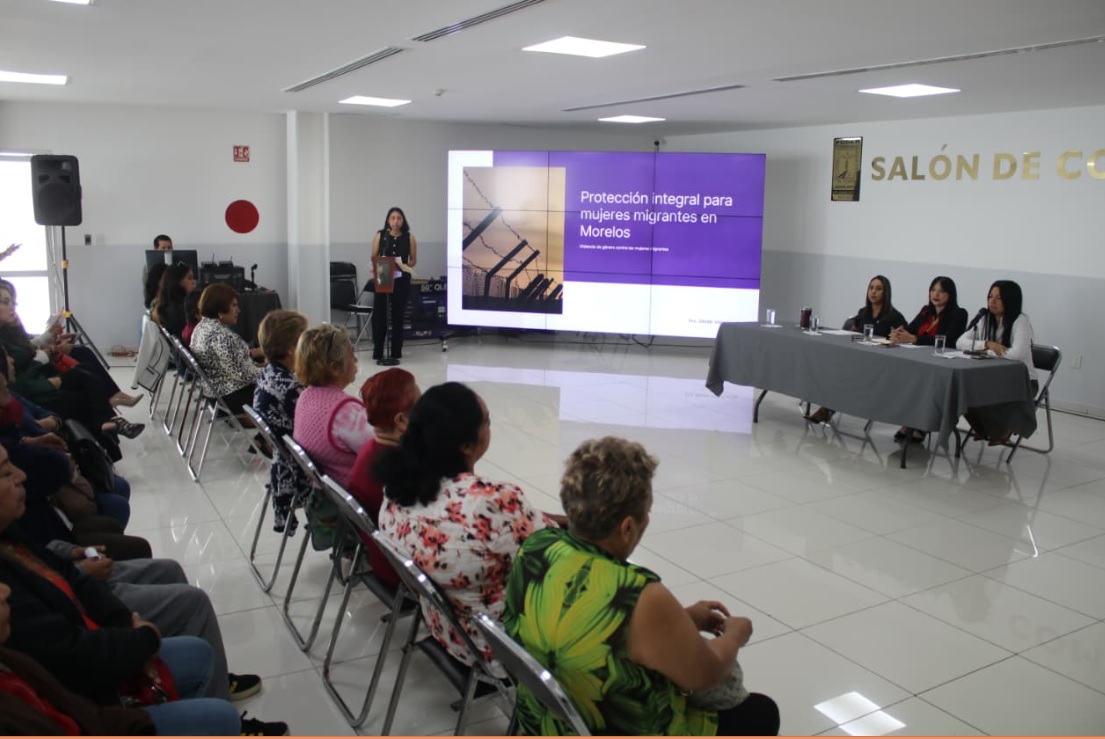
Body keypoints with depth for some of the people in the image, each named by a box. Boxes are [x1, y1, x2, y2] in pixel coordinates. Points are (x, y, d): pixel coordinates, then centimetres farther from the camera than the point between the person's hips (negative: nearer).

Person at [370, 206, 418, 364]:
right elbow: (373, 258, 6)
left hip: (401, 280, 0)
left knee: (398, 315, 4)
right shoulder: (380, 235, 3)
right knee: (379, 314, -6)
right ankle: (377, 351, 3)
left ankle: (396, 351, 13)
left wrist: (404, 266, -12)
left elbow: (413, 260, 7)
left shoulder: (409, 237, 4)